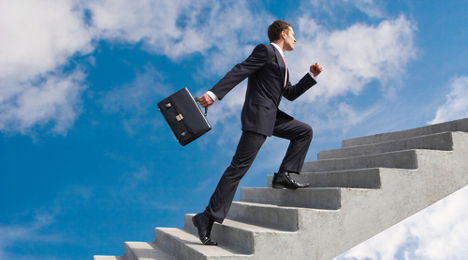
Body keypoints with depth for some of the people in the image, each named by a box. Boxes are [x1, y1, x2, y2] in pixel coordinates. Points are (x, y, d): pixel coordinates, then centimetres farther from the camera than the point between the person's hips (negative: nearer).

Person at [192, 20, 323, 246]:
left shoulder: (280, 61, 25)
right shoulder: (265, 51, -4)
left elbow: (290, 94, 26)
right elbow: (239, 72, -16)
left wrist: (312, 76, 17)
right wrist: (213, 93, -27)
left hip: (271, 116, 10)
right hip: (257, 115, -10)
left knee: (305, 131, 11)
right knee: (239, 166, -13)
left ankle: (284, 176, 5)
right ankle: (208, 217, -11)